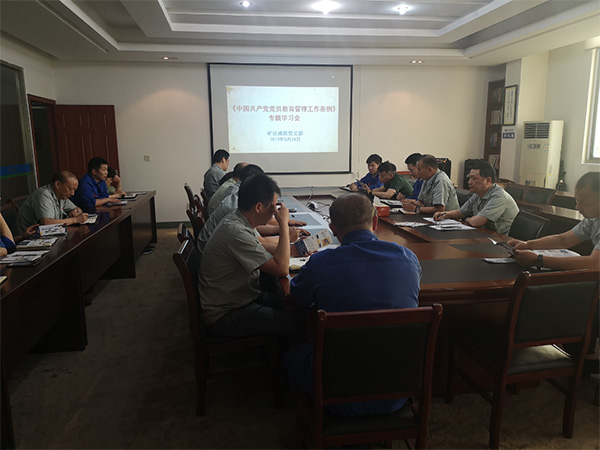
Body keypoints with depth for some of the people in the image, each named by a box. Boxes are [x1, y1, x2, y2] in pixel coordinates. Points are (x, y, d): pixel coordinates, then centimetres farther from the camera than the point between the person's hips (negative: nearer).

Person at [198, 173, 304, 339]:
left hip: (241, 297, 10)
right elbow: (282, 269, -30)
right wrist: (284, 224, -21)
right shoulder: (236, 232, -29)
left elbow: (259, 247, 21)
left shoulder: (237, 219, 2)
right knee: (297, 321, -16)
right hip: (225, 316, -10)